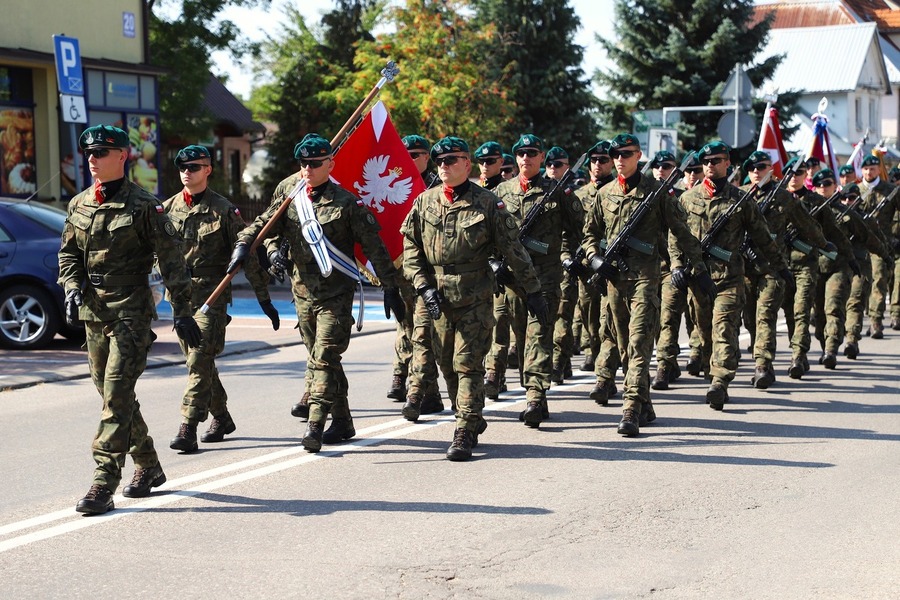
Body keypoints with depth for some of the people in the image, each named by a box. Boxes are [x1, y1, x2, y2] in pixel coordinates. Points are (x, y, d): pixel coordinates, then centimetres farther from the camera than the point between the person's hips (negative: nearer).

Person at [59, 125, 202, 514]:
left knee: (117, 396, -12)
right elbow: (68, 254, 18)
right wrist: (72, 288, -2)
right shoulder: (78, 206, 11)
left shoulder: (143, 206, -7)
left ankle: (103, 484, -12)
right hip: (93, 313, 7)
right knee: (112, 395, 13)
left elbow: (172, 260, -6)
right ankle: (148, 467, 29)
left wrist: (182, 312, -8)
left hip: (132, 311, -7)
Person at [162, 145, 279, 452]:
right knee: (197, 360, 13)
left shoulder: (223, 210, -4)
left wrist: (264, 299, -2)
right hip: (179, 295, 5)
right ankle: (221, 417, 29)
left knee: (200, 361, -13)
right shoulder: (168, 208, 8)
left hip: (211, 295, -5)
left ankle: (188, 428, -14)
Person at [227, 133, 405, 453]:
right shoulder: (288, 190, 3)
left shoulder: (346, 203, -10)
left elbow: (374, 248, -7)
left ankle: (315, 426, -14)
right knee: (320, 357, 13)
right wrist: (273, 250, -7)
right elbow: (268, 224, 15)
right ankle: (342, 422, 24)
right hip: (302, 290, 6)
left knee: (324, 358, -12)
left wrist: (391, 289, -8)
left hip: (336, 293, -6)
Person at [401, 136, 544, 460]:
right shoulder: (424, 202, 5)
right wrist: (424, 287, -4)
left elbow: (513, 250, 0)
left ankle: (465, 433, -2)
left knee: (468, 364, -7)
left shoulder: (487, 203, -4)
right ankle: (472, 420, 27)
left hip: (475, 299, -4)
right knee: (448, 365, 11)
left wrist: (533, 291, 2)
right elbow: (410, 248, 8)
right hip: (437, 299, 4)